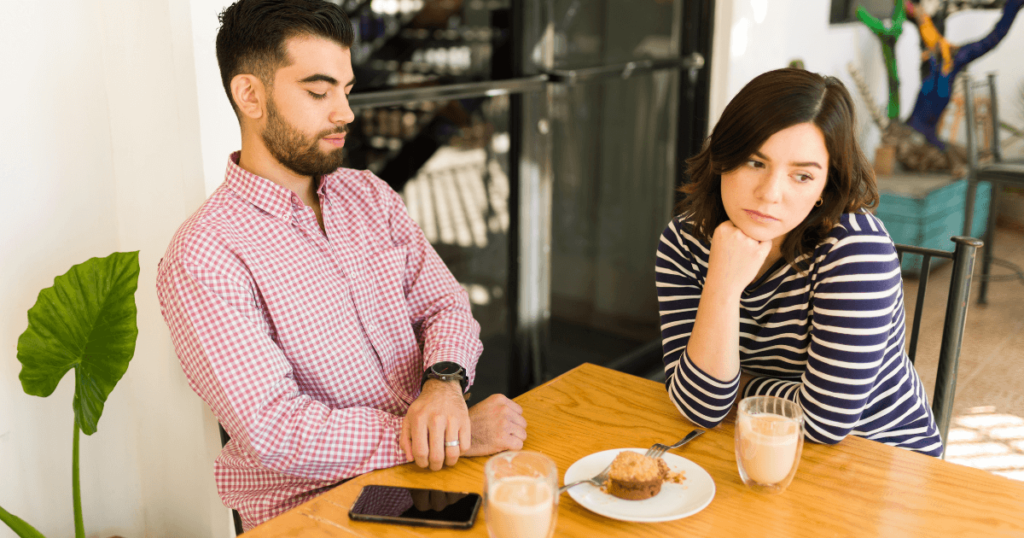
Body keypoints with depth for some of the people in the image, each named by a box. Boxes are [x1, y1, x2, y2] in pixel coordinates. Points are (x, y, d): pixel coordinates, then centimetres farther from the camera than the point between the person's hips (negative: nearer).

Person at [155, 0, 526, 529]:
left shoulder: (370, 195, 10)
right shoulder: (201, 259, -12)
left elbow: (444, 306, 8)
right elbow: (274, 430, -19)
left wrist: (444, 383, -15)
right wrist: (456, 436, -21)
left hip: (421, 468, 6)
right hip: (311, 505, -6)